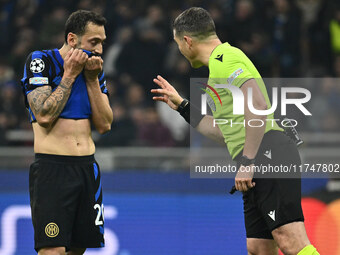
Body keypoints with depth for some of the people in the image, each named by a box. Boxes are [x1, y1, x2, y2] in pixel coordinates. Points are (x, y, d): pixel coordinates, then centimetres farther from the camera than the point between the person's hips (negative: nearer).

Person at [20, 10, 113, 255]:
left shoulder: (95, 68, 13)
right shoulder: (41, 61, -5)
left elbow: (104, 125, 6)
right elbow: (45, 116, -16)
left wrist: (92, 79, -3)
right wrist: (69, 75, -10)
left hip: (87, 168, 6)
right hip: (51, 168, -6)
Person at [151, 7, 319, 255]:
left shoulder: (223, 58, -3)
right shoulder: (221, 62, 29)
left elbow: (258, 106, -17)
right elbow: (225, 132, 34)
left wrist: (247, 162, -18)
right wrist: (182, 106, 39)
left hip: (268, 154, -10)